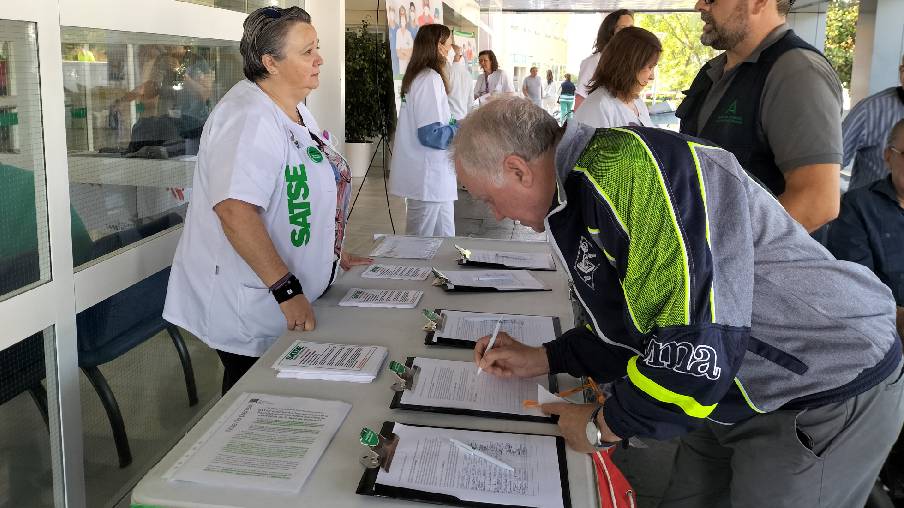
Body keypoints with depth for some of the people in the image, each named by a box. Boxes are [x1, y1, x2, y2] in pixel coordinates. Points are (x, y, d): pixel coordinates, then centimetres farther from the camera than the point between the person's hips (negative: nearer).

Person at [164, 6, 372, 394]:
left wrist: (335, 254, 20)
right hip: (250, 314, -9)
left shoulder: (295, 110, 11)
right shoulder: (250, 118, -22)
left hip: (293, 303, 9)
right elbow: (235, 210, -33)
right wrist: (287, 289, -32)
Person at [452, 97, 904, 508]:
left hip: (829, 401, -8)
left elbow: (697, 347, -32)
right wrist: (541, 360, 10)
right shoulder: (578, 195, 4)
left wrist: (603, 426, -16)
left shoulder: (625, 165, -28)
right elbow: (637, 324, 14)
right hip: (740, 394, 9)